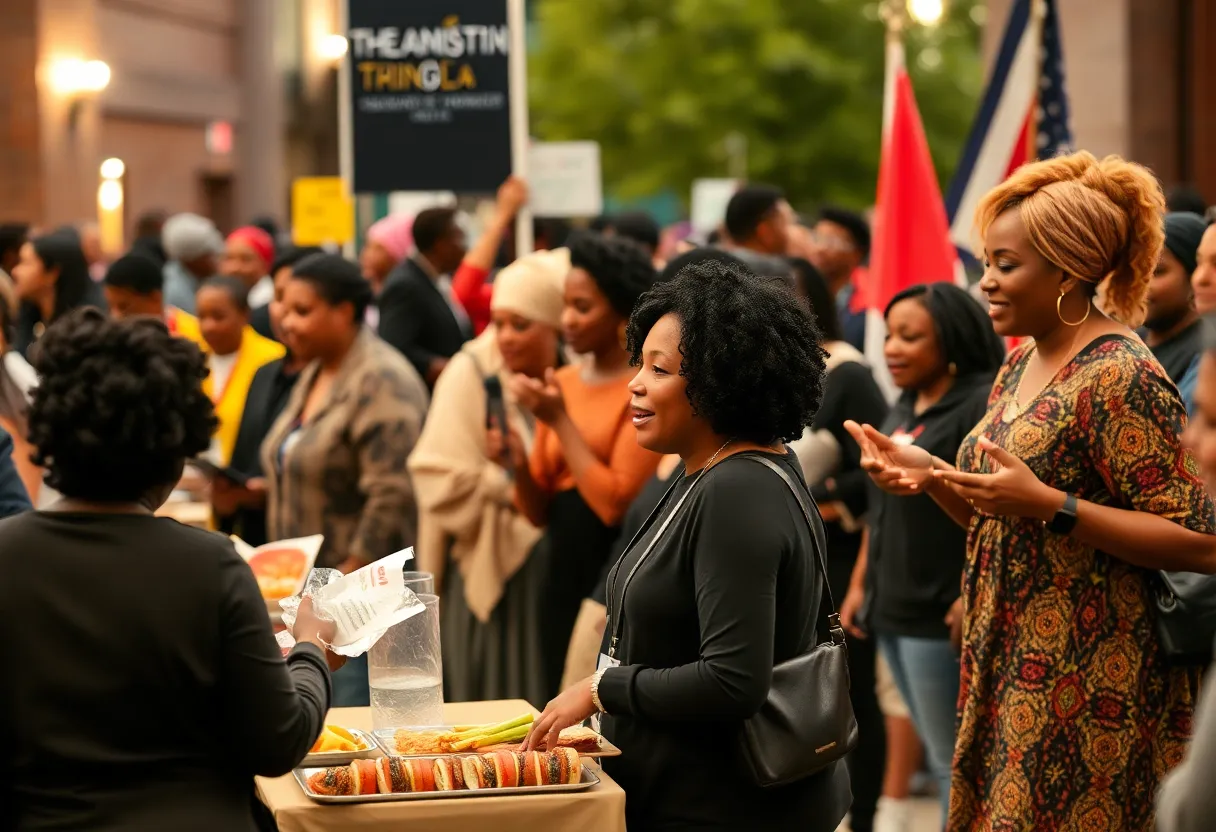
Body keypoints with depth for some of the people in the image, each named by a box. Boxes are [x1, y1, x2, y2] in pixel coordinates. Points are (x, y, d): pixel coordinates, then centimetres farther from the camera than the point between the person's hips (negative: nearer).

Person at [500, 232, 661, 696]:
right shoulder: (561, 383, 10)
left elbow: (618, 503, -18)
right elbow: (539, 512, 11)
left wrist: (560, 421, -14)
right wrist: (518, 463, -8)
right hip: (562, 573, 7)